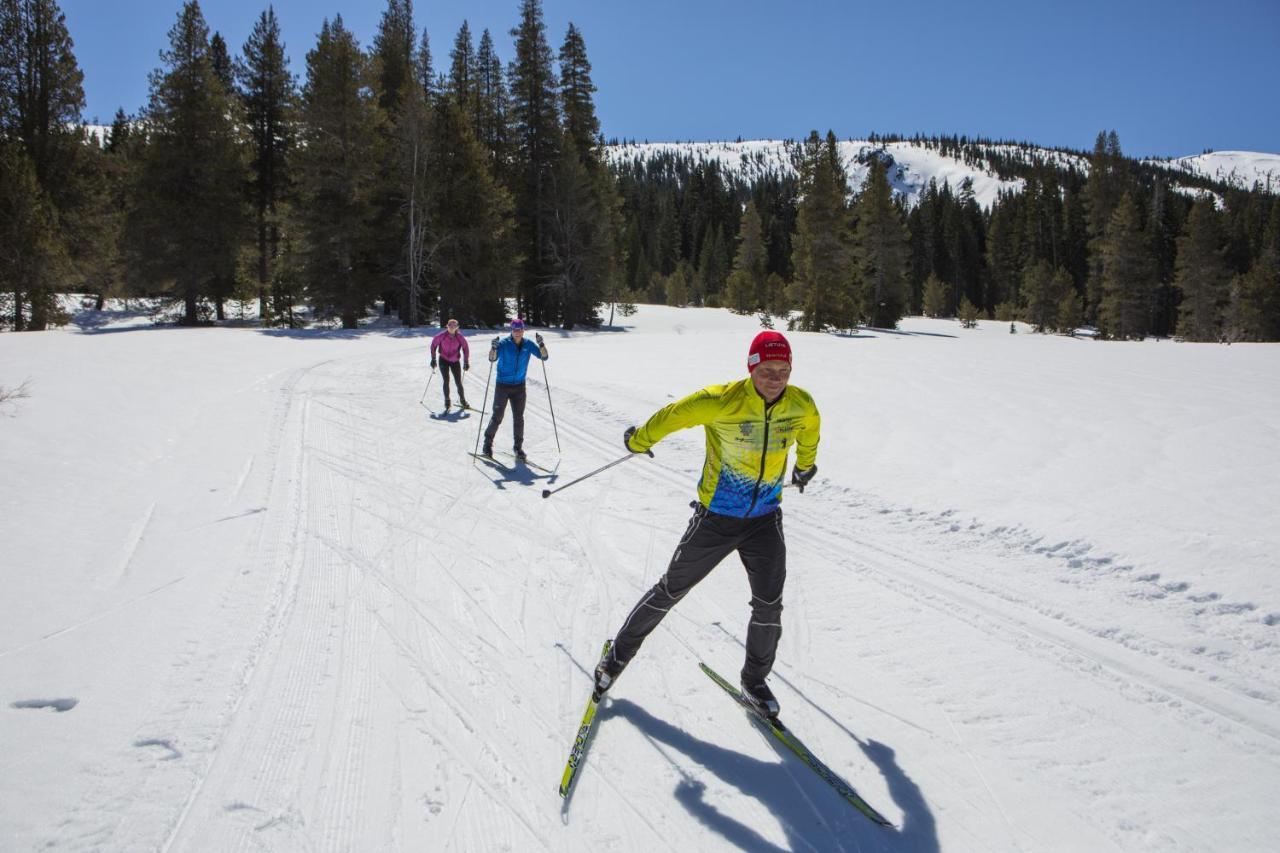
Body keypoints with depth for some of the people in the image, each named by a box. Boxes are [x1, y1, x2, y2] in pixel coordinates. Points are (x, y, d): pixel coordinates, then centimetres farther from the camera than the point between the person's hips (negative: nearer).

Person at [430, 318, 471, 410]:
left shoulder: (460, 337, -12)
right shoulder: (442, 336, -15)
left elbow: (465, 348, -1)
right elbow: (433, 345, -3)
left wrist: (466, 362, -2)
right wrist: (433, 359, -1)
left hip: (455, 361, 1)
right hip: (443, 360, -1)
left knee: (458, 382, 0)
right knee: (446, 381, -6)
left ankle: (463, 401, 18)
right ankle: (447, 402, 5)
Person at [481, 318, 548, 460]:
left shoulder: (528, 344, -2)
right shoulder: (503, 343, -12)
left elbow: (544, 357, -4)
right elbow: (492, 358, -24)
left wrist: (541, 344, -23)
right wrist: (494, 348, -45)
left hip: (519, 387, 3)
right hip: (502, 386, -3)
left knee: (518, 418, 4)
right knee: (497, 417, 2)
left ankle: (518, 447, 15)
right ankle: (488, 442, 20)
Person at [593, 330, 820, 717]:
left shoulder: (802, 406, -11)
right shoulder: (722, 401, -25)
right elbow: (675, 415, -10)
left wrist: (805, 465, 30)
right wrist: (639, 440, 6)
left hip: (765, 520, 3)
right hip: (715, 518, -3)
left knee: (769, 606, 1)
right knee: (671, 590, 10)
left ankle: (754, 681, 25)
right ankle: (621, 651, 31)